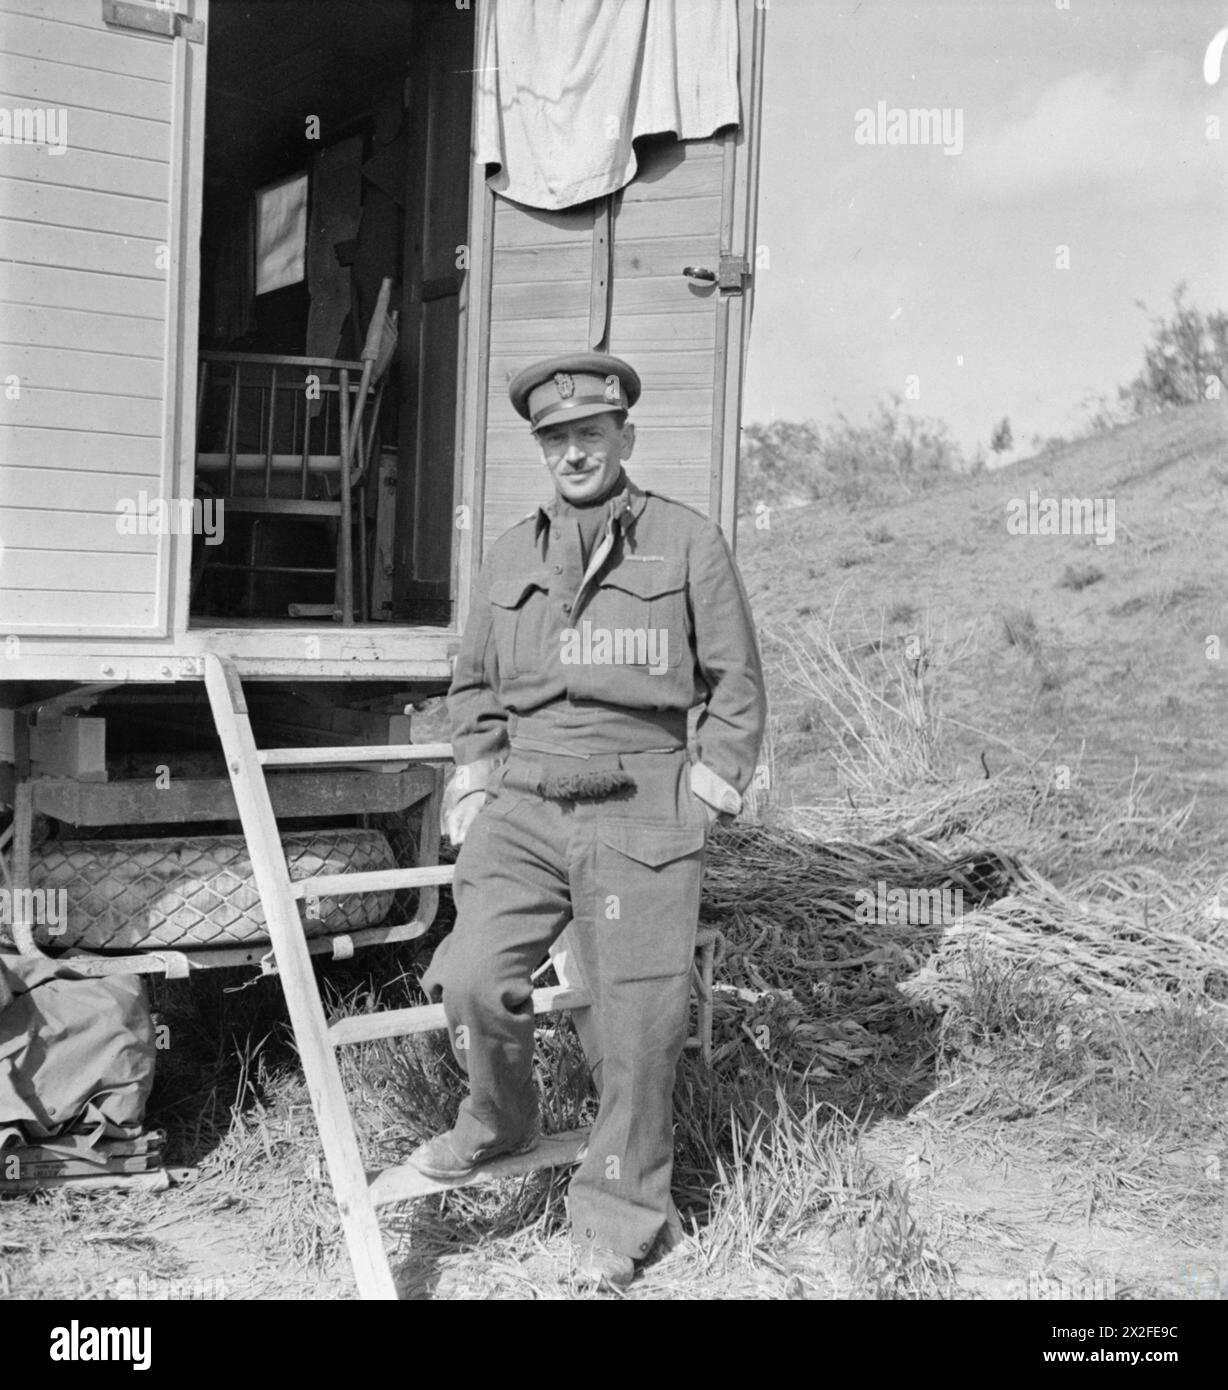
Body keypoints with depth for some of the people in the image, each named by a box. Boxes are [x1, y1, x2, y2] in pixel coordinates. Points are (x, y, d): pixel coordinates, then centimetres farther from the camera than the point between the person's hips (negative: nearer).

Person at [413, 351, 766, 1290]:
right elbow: (474, 686, 23)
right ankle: (499, 1123, 20)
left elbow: (737, 684, 5)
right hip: (522, 811, 3)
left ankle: (619, 1213, 18)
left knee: (637, 1020, -1)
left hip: (640, 816, -3)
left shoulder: (690, 543, 3)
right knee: (472, 979, -11)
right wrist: (472, 786, 13)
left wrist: (706, 792, -1)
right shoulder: (511, 556, 14)